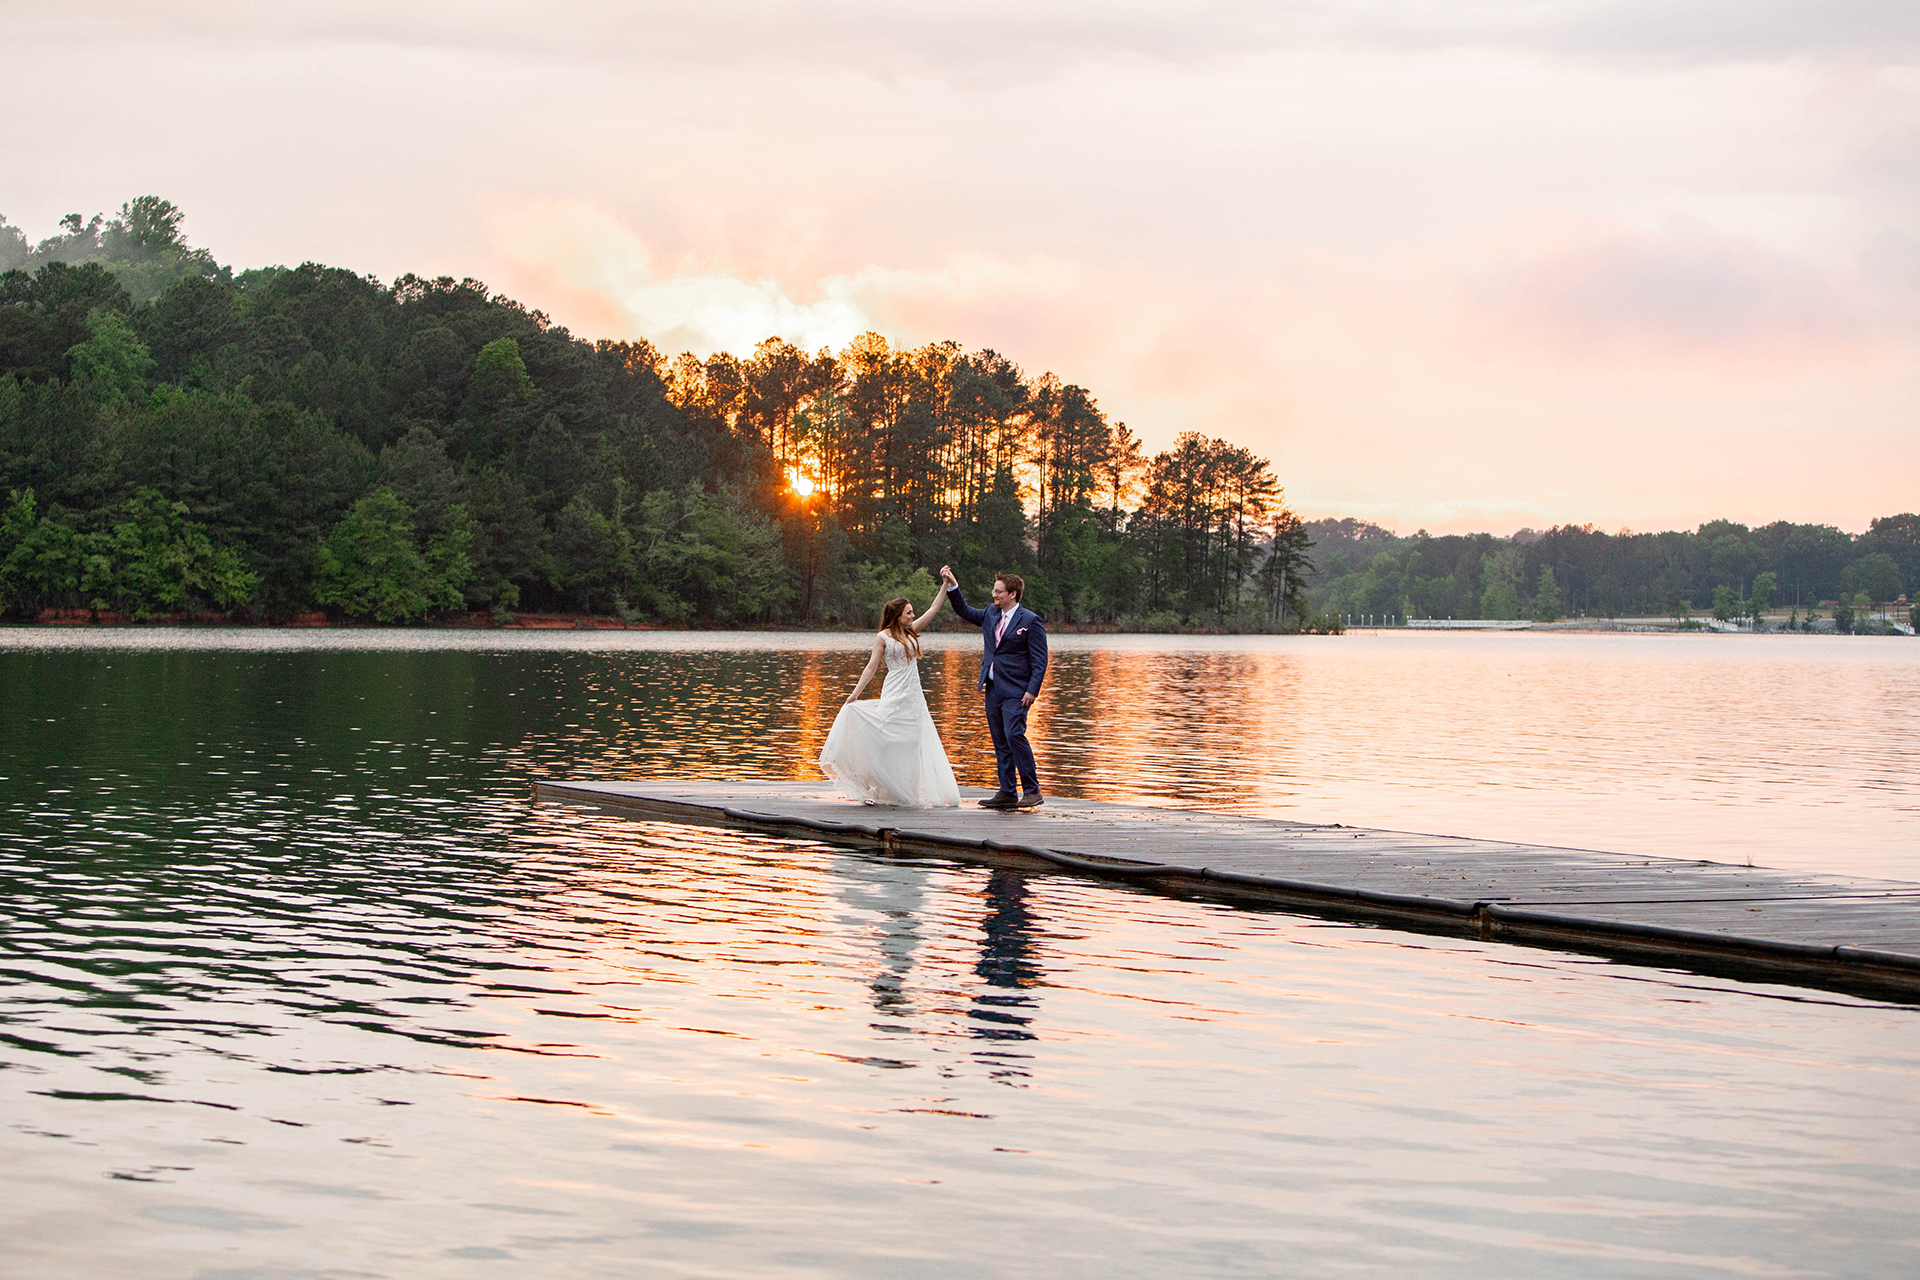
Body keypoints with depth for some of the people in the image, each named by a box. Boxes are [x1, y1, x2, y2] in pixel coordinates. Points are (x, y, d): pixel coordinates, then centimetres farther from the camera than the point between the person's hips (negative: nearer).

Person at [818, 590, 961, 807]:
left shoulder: (911, 631, 14)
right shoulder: (883, 637, -1)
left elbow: (934, 608, 17)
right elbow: (871, 667, -2)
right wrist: (855, 693, -8)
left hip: (914, 697, 5)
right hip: (893, 697, -5)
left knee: (911, 744, 3)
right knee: (884, 741, -10)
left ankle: (909, 792, 5)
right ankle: (873, 787, -6)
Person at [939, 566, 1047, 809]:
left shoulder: (1030, 620, -6)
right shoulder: (990, 615, 14)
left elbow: (1040, 660, -8)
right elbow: (964, 611, 29)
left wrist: (1032, 690, -16)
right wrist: (952, 585, 17)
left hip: (1015, 691, -7)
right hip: (992, 689, 7)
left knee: (1014, 735, -19)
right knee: (1000, 743, 7)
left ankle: (1032, 791, -14)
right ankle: (1007, 793, 11)